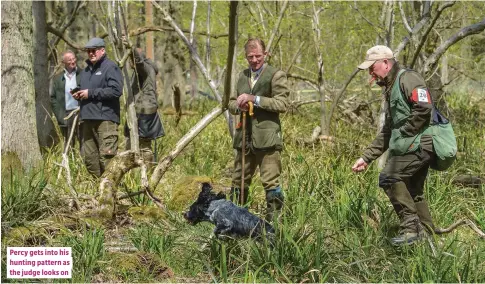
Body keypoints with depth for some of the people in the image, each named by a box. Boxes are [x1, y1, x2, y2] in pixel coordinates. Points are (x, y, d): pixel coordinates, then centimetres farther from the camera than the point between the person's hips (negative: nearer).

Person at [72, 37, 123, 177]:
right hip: (88, 118, 9)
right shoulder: (86, 70, 22)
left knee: (106, 156, -13)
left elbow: (116, 90, -17)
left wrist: (90, 93, -14)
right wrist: (78, 95, 10)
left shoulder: (110, 67, -5)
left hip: (105, 118, -9)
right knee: (89, 156, 10)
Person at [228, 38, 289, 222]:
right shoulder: (242, 76, 18)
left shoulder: (276, 75, -2)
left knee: (271, 182, -7)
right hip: (245, 138, 6)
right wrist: (239, 106, -2)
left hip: (267, 138, -6)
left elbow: (282, 104, -11)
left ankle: (274, 219, -2)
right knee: (238, 181, 12)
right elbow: (232, 103, 23)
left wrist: (254, 99, -17)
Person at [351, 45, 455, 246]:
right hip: (419, 146, 10)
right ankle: (425, 235, 18)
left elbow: (424, 108, -24)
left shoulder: (407, 79, -7)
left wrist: (403, 133, -14)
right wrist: (366, 157, 20)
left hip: (419, 143, -10)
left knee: (389, 178, -17)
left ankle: (410, 227, -15)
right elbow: (386, 133, 27)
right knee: (413, 192, 13)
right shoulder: (390, 89, 24)